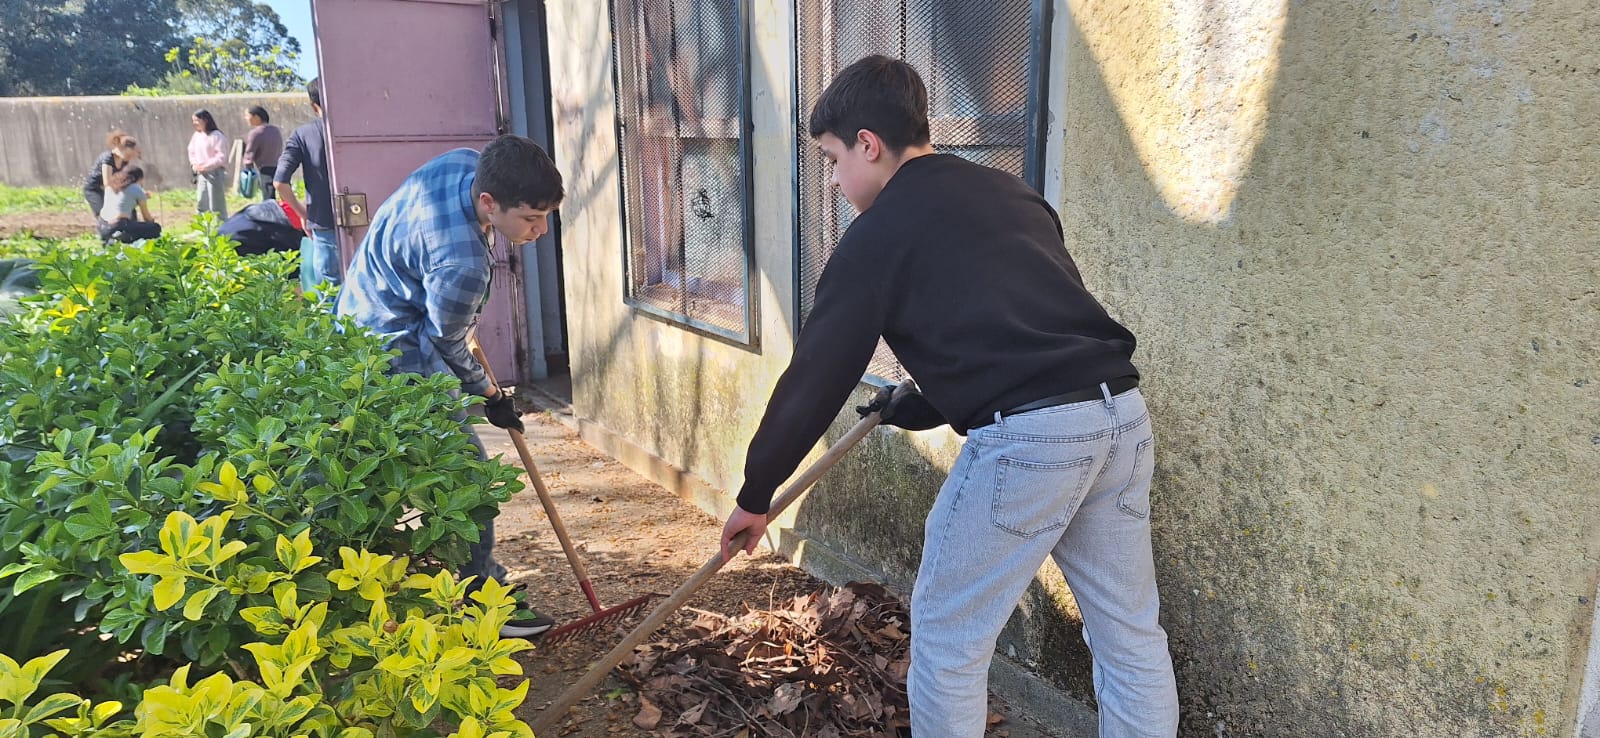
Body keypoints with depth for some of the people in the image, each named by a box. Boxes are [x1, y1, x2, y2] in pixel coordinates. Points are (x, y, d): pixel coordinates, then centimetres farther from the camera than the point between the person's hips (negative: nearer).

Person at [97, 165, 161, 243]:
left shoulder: (111, 185, 17)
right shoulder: (137, 189, 1)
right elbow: (146, 216, 10)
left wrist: (143, 197, 47)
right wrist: (152, 221, 30)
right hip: (118, 228, -8)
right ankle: (125, 238, -18)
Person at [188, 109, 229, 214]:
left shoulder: (216, 136, -11)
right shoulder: (196, 136, 10)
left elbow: (221, 157, -15)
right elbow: (192, 152, 19)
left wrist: (206, 166, -16)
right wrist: (194, 164, 0)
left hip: (215, 174, -7)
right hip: (201, 174, 7)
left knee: (216, 205, -4)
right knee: (201, 205, 11)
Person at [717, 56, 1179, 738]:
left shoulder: (878, 233, 2)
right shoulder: (1008, 192, 21)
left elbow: (815, 379, 5)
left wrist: (754, 495, 16)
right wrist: (924, 408, 38)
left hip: (1027, 437, -7)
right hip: (1122, 413, 8)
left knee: (946, 636, 11)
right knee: (1130, 632, 18)